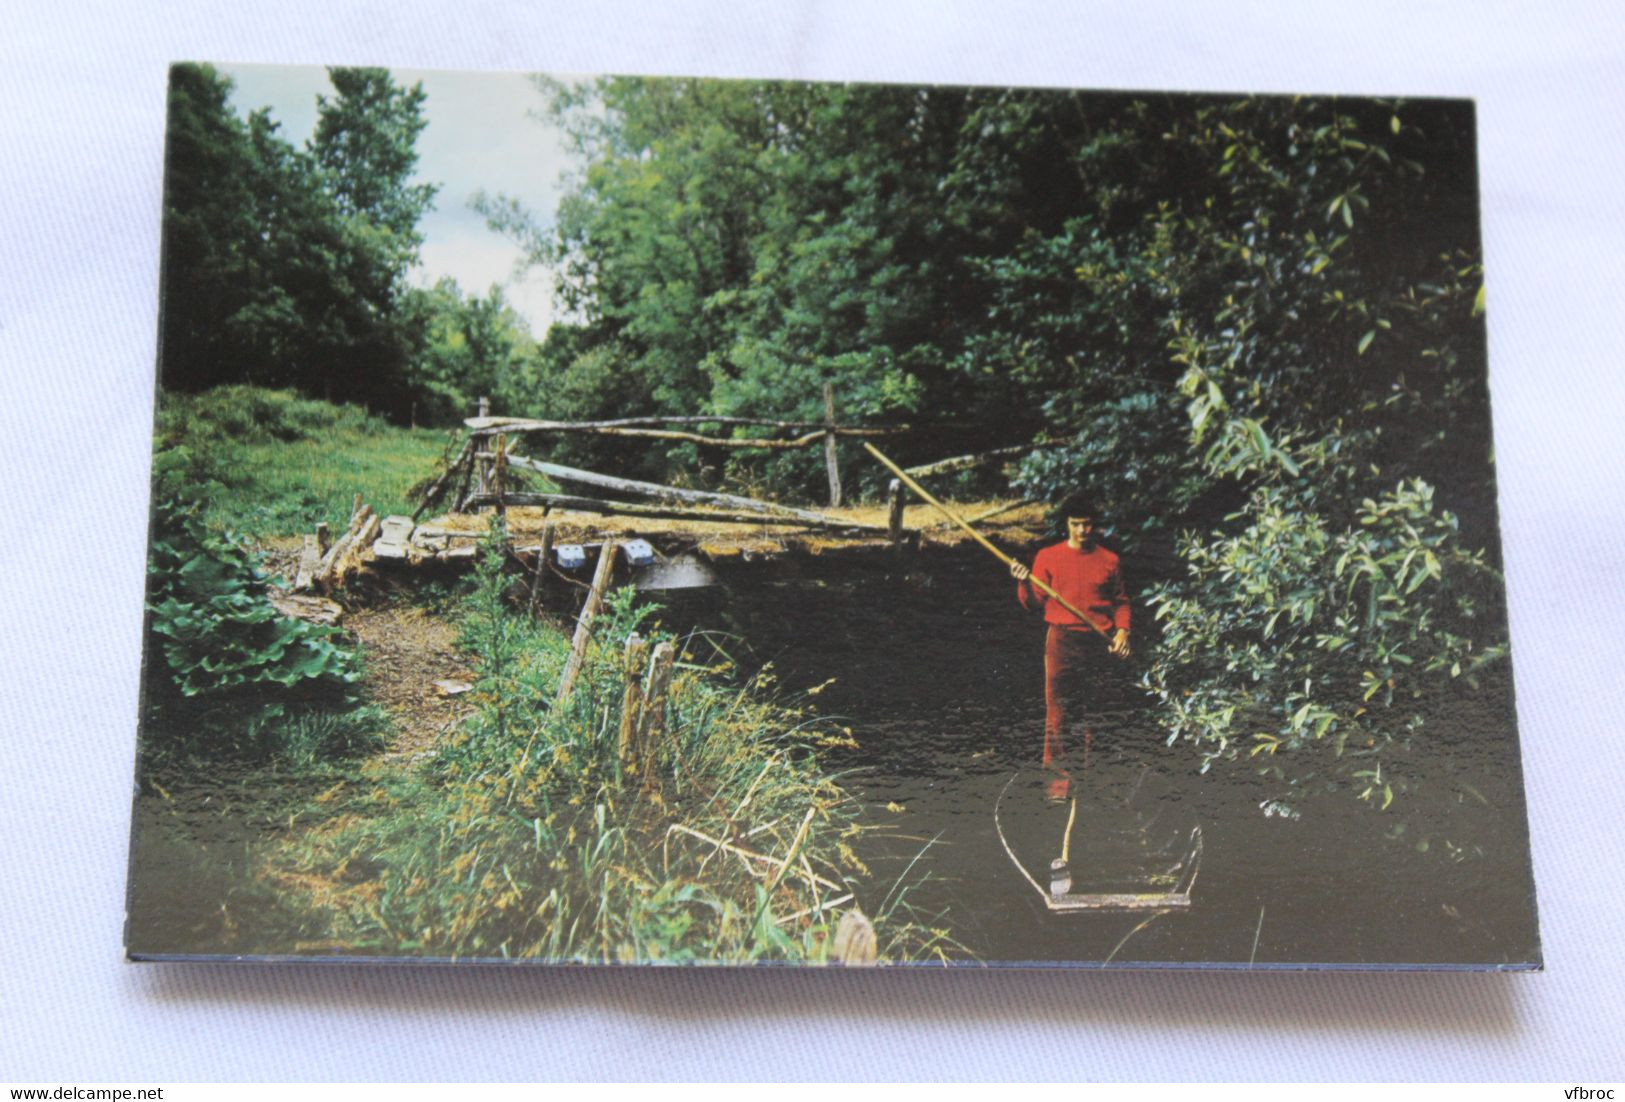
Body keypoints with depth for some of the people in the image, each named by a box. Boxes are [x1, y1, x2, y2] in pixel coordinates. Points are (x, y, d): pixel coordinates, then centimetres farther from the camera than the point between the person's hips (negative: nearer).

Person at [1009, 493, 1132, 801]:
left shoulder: (1109, 560, 9)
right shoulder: (1048, 557, 6)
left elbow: (1121, 601, 16)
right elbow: (1035, 604, 5)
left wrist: (1122, 630, 1)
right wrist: (1024, 584, -13)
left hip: (1099, 642, 2)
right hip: (1061, 640, -2)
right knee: (1058, 709, -6)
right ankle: (1058, 773, -3)